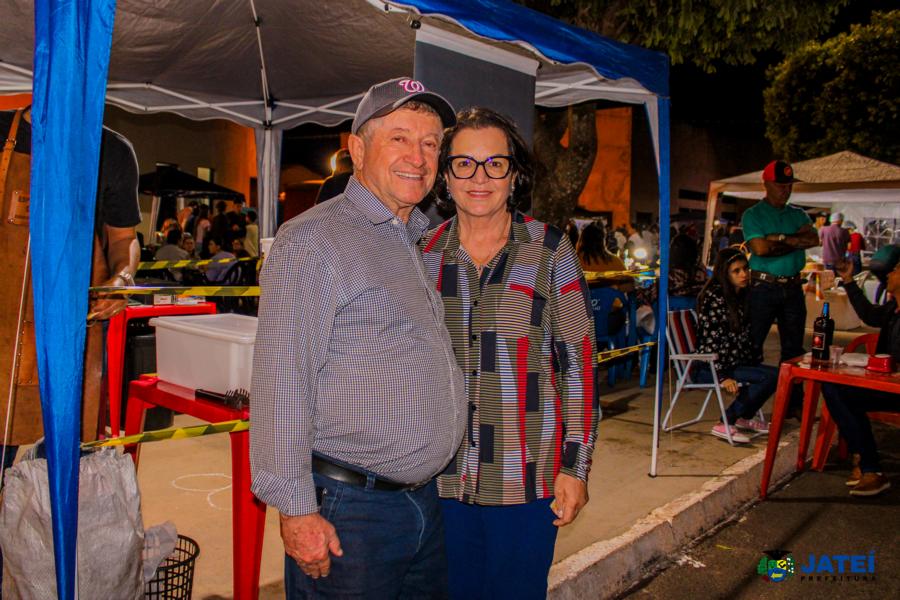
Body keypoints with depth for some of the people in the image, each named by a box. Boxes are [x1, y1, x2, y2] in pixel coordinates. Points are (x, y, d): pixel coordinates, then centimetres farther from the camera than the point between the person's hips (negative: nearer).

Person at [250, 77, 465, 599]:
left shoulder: (421, 244, 13)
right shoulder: (313, 241, -12)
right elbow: (282, 384, -17)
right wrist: (296, 508, -18)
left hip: (428, 500, 8)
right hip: (346, 510, -8)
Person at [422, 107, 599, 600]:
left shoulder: (550, 251, -4)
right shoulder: (423, 254, 3)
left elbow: (579, 362, -3)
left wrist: (576, 466, -5)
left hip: (526, 481, -2)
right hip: (440, 477, 3)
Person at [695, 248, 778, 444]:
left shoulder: (741, 295, 13)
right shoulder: (714, 296, -13)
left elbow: (743, 337, 18)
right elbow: (710, 339, -19)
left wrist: (754, 360, 10)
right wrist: (723, 376, -21)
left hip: (734, 361, 9)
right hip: (707, 368, -9)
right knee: (771, 376, -20)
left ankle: (744, 418, 15)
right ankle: (725, 425, -13)